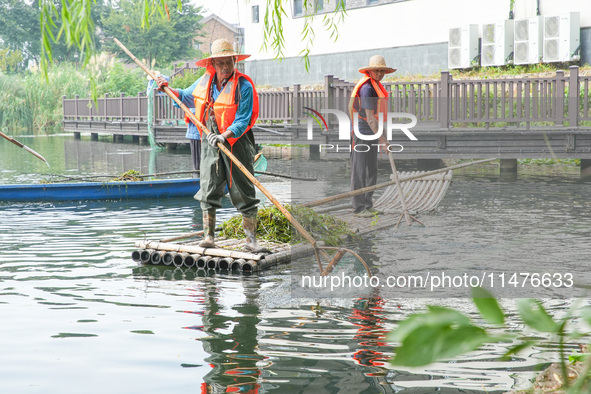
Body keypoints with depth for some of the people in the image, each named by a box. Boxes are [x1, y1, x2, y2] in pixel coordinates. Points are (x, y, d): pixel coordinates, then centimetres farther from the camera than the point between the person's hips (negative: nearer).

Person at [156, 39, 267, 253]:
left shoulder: (244, 86, -12)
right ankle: (208, 237, 10)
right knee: (209, 191, 3)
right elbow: (187, 95, 27)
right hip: (210, 142, 5)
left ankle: (251, 240, 3)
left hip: (236, 143, -5)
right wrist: (168, 88, 14)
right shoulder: (205, 81, 6)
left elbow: (242, 122, -18)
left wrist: (224, 136, -32)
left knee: (244, 193, -2)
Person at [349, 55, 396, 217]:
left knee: (372, 171, 14)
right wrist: (382, 139, -27)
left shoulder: (376, 85, 14)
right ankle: (358, 207, 3)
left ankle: (367, 204, 22)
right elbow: (369, 117, -24)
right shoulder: (367, 87, -18)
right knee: (359, 172, -3)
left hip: (371, 134, 10)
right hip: (362, 134, -10)